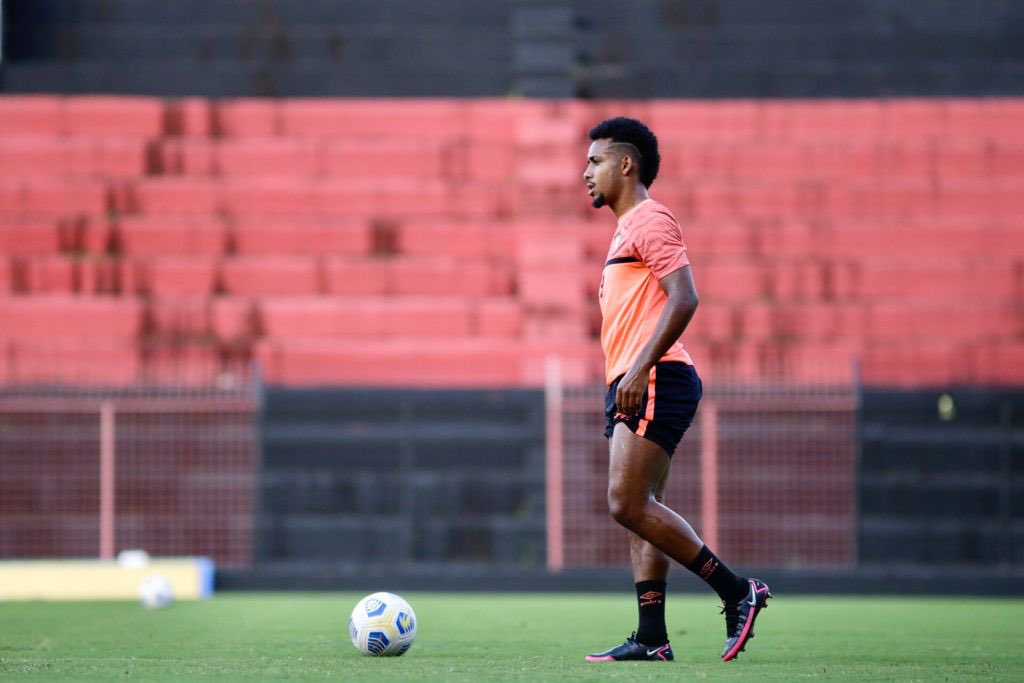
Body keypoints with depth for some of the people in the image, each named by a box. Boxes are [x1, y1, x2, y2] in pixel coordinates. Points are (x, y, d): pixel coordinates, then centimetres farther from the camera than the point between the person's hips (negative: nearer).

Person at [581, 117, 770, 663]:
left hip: (654, 382, -10)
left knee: (628, 504, -16)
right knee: (639, 512, 4)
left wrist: (639, 369, -23)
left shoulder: (651, 220, -6)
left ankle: (737, 591, -11)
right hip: (631, 387, 10)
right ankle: (651, 638, 1)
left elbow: (684, 299, -18)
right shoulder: (627, 230, 24)